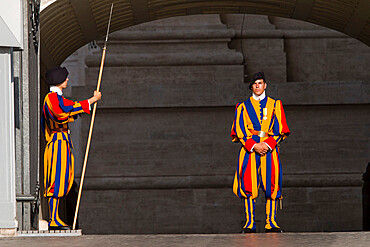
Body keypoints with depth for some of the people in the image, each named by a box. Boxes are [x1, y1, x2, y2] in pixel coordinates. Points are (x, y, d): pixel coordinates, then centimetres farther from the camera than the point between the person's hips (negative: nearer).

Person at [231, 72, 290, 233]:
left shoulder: (275, 105, 13)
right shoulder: (243, 107, 13)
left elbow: (279, 130, 6)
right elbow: (240, 131, 5)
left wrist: (268, 145, -10)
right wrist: (253, 146, -10)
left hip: (270, 148, 0)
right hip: (249, 149, 0)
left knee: (271, 184, -6)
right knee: (248, 185, -8)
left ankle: (271, 223, -3)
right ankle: (249, 223, -7)